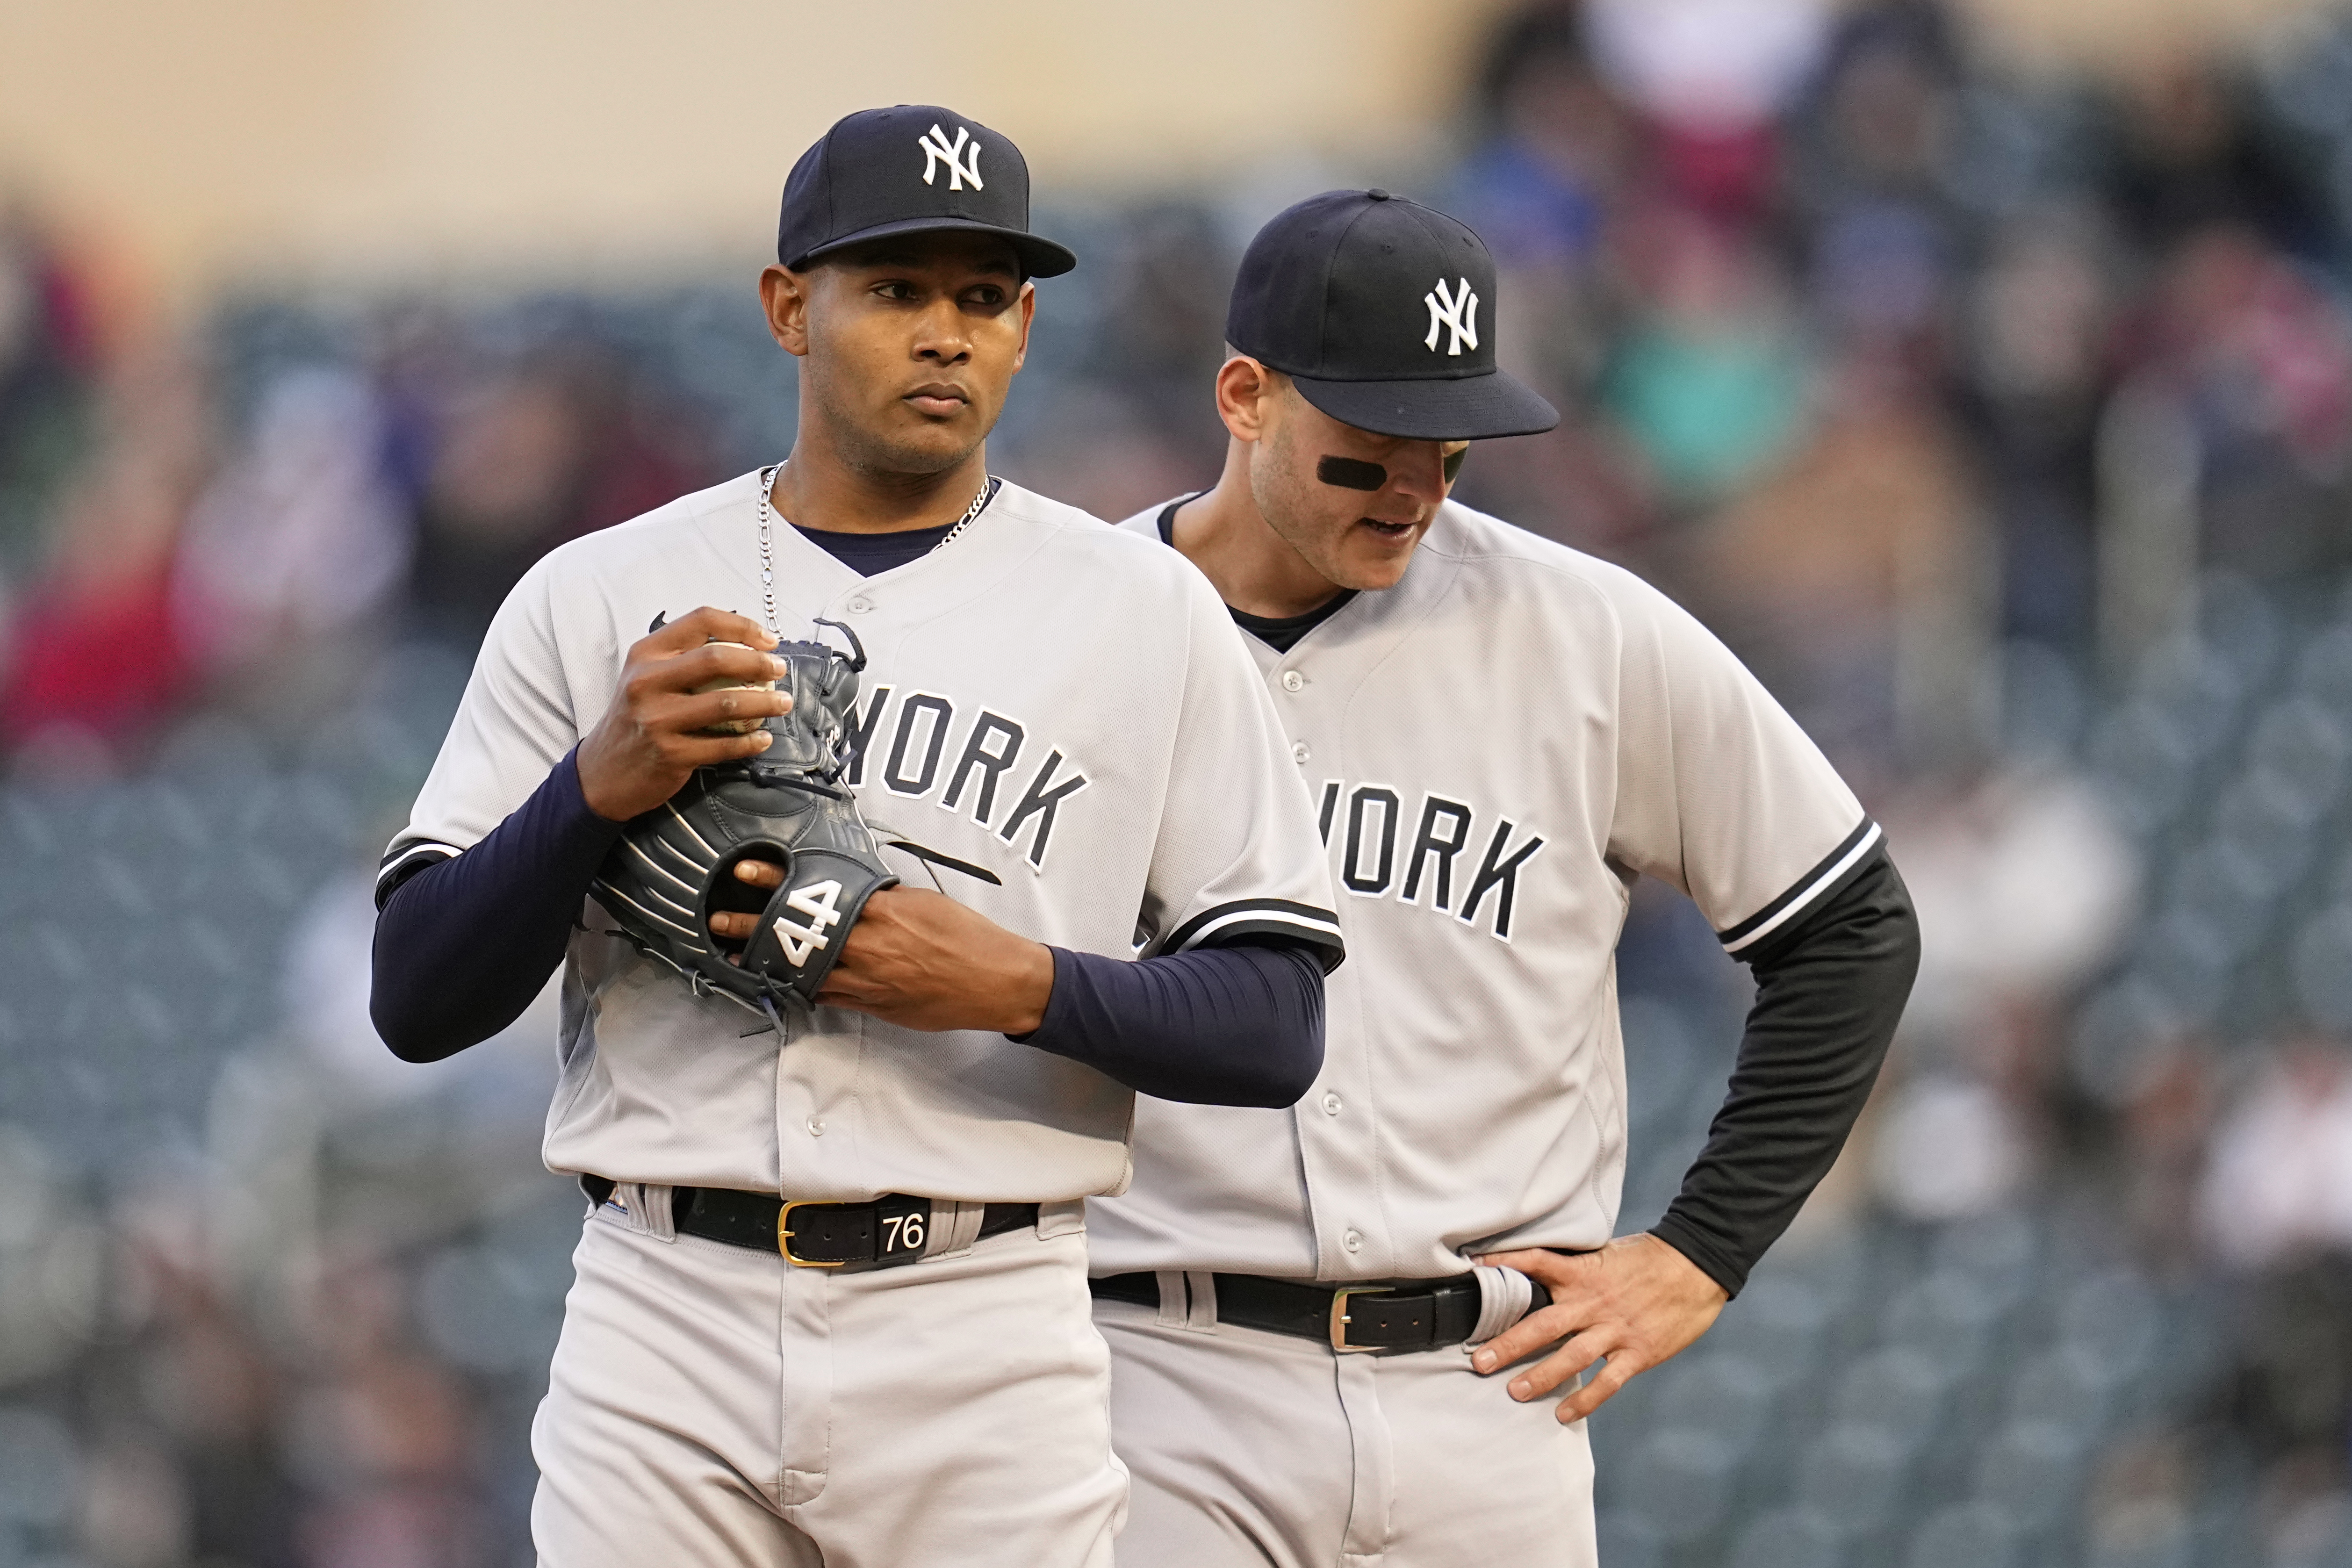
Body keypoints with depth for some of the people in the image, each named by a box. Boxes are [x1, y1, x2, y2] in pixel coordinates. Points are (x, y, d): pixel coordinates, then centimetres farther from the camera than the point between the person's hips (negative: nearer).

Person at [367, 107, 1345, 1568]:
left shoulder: (1145, 613, 7)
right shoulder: (596, 598, 8)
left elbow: (1274, 1028, 3)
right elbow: (418, 1001, 4)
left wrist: (1017, 983, -13)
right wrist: (601, 787, -12)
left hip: (986, 1340, 0)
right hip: (663, 1332, 0)